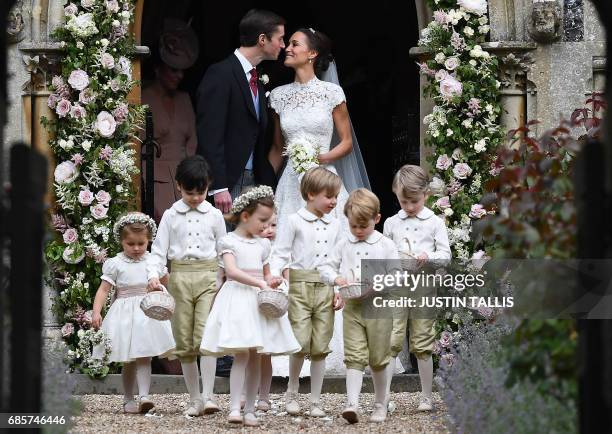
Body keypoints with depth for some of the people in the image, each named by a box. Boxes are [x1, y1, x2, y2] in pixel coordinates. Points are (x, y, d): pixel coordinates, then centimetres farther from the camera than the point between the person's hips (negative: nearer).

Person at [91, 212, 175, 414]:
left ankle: (143, 396, -18)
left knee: (144, 357, -9)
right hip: (125, 315, -1)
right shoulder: (115, 264, -4)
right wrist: (96, 312, -19)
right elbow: (103, 289, -9)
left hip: (149, 314, 2)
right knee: (129, 361, 5)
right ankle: (128, 400, 13)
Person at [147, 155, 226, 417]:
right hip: (179, 277, 1)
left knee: (206, 336, -15)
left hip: (208, 277, -1)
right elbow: (159, 249, 4)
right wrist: (153, 274, -13)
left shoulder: (214, 215, 7)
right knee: (184, 342, 4)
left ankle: (207, 396, -17)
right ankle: (195, 399, 12)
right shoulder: (171, 216, 7)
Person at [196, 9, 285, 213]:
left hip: (253, 181, 8)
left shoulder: (257, 83, 17)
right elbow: (210, 134, -17)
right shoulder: (220, 74, -10)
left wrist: (269, 186, 12)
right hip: (226, 183, -8)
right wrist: (219, 187, -22)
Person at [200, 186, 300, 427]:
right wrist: (259, 282, -25)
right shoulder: (229, 241, -4)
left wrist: (271, 281, 1)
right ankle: (234, 408, -17)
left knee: (255, 357, 4)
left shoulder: (263, 244, 15)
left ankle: (250, 409, 9)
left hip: (259, 300, 6)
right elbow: (232, 271, -18)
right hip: (237, 298, -6)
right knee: (242, 354, -16)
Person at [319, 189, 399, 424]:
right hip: (352, 307, 2)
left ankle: (380, 405, 20)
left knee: (378, 359, 7)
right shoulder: (344, 245, 7)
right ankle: (352, 404, -15)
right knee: (354, 357, -7)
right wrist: (336, 278, -9)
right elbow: (326, 267, 12)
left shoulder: (386, 245, -1)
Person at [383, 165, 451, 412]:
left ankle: (427, 398, 14)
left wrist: (427, 257, -17)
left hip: (424, 290, -1)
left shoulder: (435, 223, 4)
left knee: (422, 345, 4)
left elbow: (445, 256, 1)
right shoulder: (391, 223, 9)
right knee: (391, 342, -7)